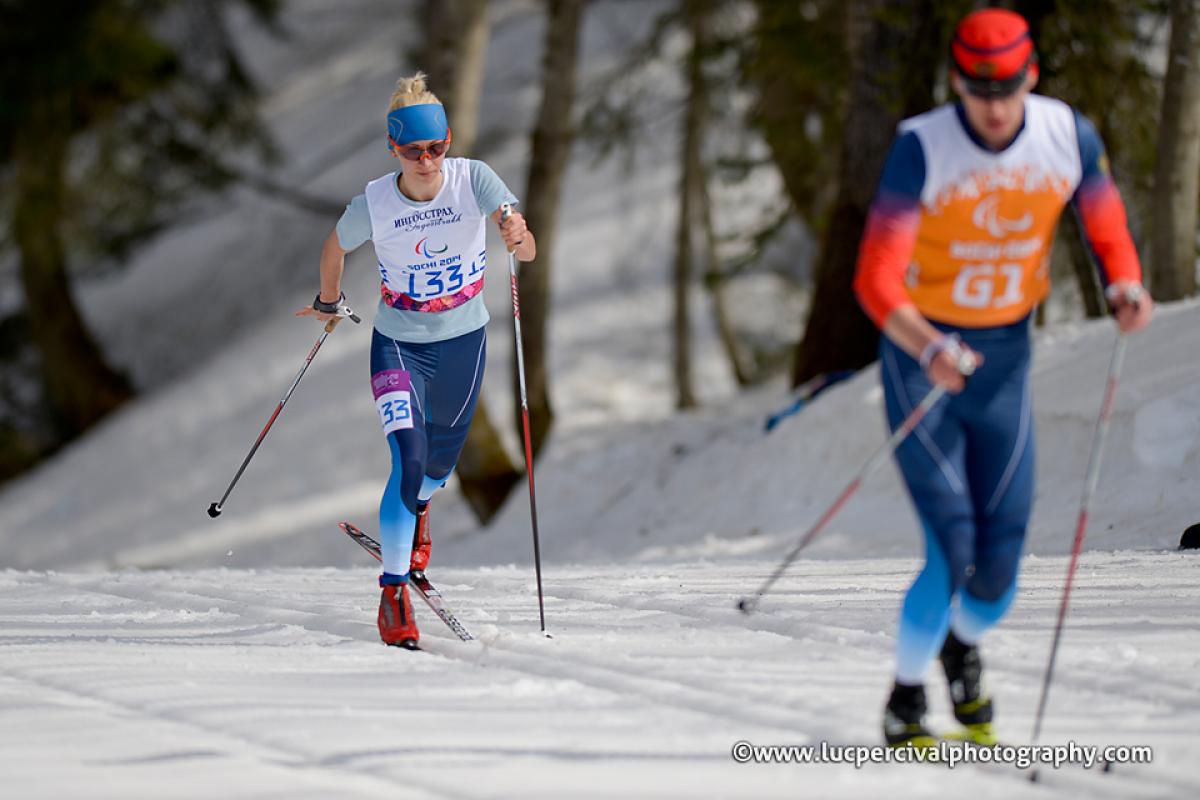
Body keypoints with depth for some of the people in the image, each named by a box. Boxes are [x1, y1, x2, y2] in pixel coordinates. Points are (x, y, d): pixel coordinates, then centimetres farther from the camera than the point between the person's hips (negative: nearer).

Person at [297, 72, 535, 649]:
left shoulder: (473, 180, -18)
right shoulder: (372, 205, -18)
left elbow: (526, 251, -29)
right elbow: (333, 250, 4)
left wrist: (519, 237, -52)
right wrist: (328, 301, 19)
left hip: (463, 340, 2)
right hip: (399, 345, -2)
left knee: (441, 459, 21)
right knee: (409, 458, -19)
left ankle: (417, 510, 58)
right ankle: (393, 591, -10)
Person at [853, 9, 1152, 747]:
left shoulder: (1069, 137, -9)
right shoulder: (922, 149, -19)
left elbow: (1108, 231, 5)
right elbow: (877, 281, -24)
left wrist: (1125, 286, -18)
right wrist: (928, 350, -42)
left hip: (1004, 356, 3)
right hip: (921, 357, -3)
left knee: (999, 567, 2)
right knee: (952, 553, -13)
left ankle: (965, 648, 36)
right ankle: (906, 703, 9)